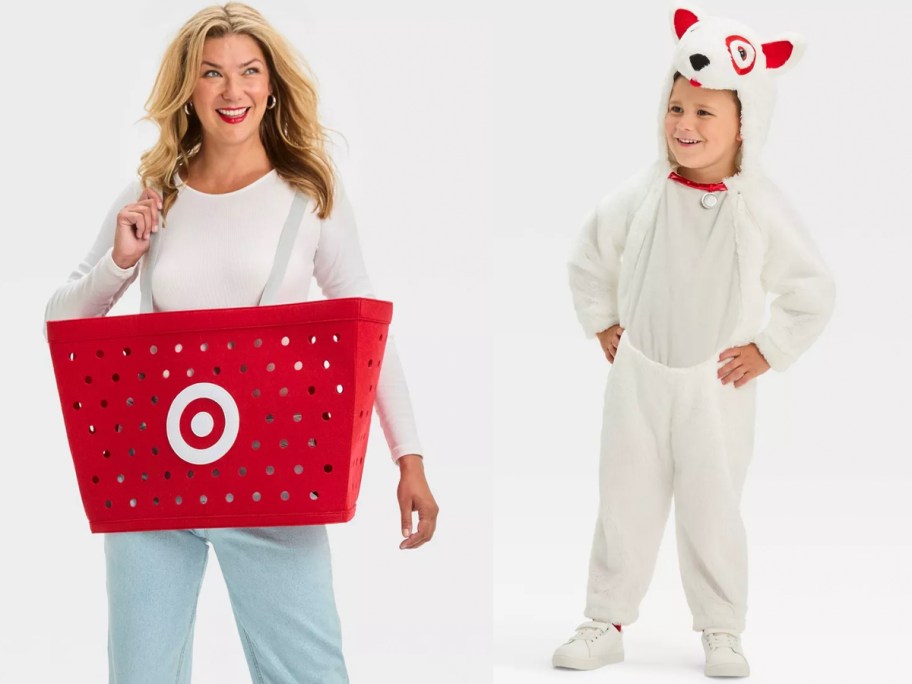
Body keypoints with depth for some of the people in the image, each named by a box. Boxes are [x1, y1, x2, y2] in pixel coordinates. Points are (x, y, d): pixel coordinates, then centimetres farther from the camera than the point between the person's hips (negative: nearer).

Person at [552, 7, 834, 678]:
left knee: (713, 514, 6)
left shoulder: (760, 209, -10)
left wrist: (768, 350, -3)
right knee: (625, 504, 9)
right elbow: (588, 261, 12)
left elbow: (814, 290, -1)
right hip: (638, 379, 2)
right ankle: (607, 624, 20)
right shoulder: (642, 198, -4)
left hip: (716, 389, -2)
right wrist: (602, 325, 8)